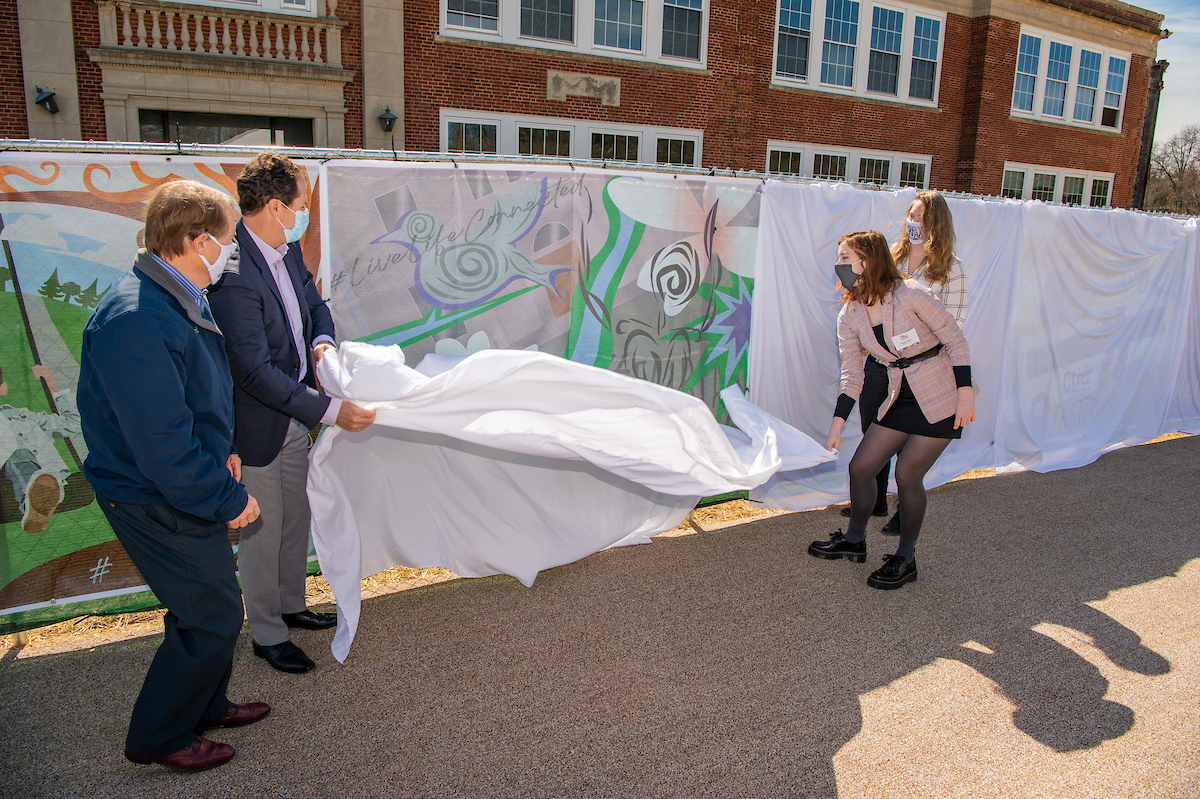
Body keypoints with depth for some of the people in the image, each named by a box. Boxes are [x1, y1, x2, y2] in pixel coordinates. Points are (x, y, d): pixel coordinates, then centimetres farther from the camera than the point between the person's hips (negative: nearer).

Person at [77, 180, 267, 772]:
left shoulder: (183, 299, 3)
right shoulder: (135, 322, -30)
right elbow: (163, 446, -30)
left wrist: (218, 451, 12)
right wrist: (229, 500, -20)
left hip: (183, 486, 10)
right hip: (156, 502, -9)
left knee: (207, 602, 21)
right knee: (213, 615, 2)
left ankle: (205, 705, 42)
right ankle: (157, 738, 24)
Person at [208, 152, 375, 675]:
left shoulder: (288, 249, -1)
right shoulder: (233, 273, -29)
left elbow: (313, 302, 17)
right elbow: (255, 372, -29)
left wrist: (322, 340, -6)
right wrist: (329, 410, -29)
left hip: (294, 412, 9)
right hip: (256, 425, -8)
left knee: (296, 519, 22)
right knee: (261, 532, 8)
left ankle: (290, 606, 43)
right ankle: (267, 635, 28)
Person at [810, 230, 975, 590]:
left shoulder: (910, 296, -20)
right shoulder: (849, 317, -3)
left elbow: (956, 340, -11)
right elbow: (851, 375, -3)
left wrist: (966, 393, -16)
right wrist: (836, 426, -11)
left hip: (941, 398, -6)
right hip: (901, 398, 6)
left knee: (907, 475, -6)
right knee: (860, 466, 4)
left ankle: (906, 560, 13)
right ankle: (854, 541, 27)